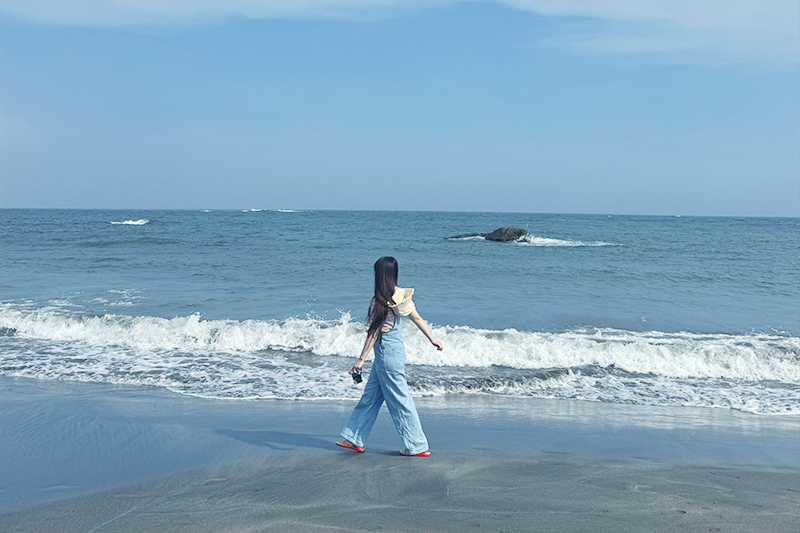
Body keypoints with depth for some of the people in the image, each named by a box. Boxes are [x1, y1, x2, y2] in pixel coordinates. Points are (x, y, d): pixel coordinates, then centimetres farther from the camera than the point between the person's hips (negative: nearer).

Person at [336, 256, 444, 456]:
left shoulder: (380, 300, -20)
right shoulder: (400, 295, 3)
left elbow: (374, 332, -19)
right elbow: (417, 318, 8)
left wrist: (361, 360, -14)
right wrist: (432, 339, 19)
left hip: (387, 353, -9)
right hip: (395, 349, 9)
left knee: (400, 401, 1)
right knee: (370, 396, 16)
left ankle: (417, 446, 9)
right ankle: (355, 439, 25)